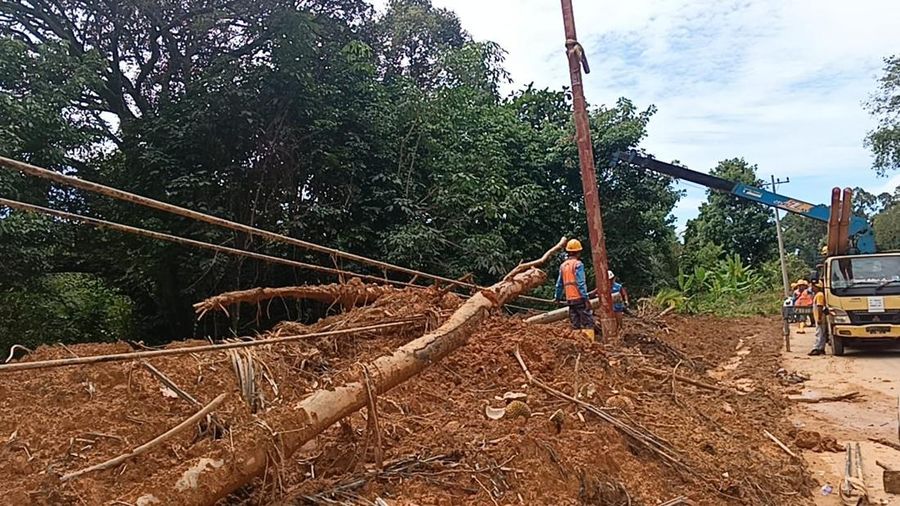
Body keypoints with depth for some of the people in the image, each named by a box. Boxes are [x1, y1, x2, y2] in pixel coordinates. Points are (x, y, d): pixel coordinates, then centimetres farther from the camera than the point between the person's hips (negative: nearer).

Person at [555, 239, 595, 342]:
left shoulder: (563, 265, 13)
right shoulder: (578, 264, -8)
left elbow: (559, 284, 17)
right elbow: (581, 283, -16)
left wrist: (558, 297, 28)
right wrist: (585, 297, -17)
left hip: (570, 299, 7)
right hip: (579, 298, -7)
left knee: (575, 324, 10)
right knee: (588, 322, -6)